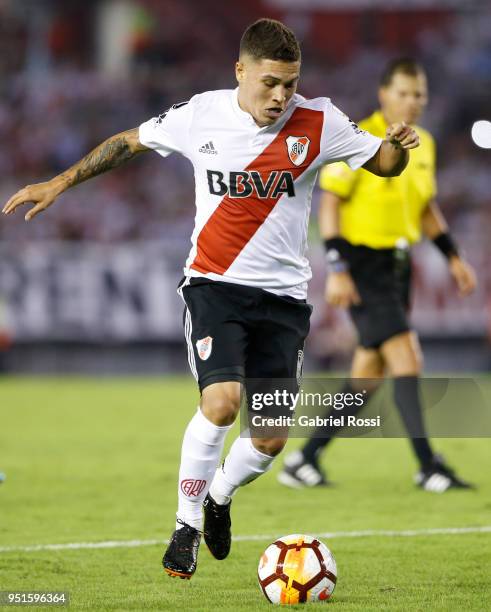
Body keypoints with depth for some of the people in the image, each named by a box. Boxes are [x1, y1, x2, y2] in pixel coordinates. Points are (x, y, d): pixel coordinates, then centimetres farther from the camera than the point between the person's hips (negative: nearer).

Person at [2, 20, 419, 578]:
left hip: (283, 296, 2)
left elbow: (383, 164, 5)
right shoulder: (201, 116, -6)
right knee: (222, 400, -24)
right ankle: (187, 523, -5)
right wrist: (58, 184, 9)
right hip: (213, 284, -2)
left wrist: (397, 146, -19)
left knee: (271, 438, 0)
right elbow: (129, 142, 9)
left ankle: (220, 494, 34)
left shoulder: (318, 122, -6)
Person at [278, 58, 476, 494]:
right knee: (405, 356, -15)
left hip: (397, 264, 8)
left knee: (370, 372, 9)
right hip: (362, 265, -8)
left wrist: (453, 257, 14)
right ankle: (428, 467, -12)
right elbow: (330, 202, -13)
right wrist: (337, 270, -18)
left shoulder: (424, 144, 10)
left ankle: (305, 460, 18)